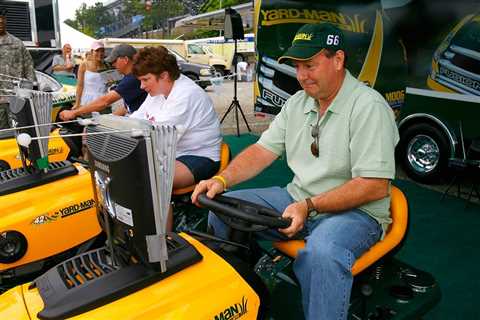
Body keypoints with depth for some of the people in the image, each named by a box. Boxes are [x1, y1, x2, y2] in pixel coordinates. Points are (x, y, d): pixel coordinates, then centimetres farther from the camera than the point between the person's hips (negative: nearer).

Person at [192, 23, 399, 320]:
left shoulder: (369, 106, -14)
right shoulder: (297, 103, 10)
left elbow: (376, 186, -20)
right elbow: (263, 151, 7)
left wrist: (309, 206, -25)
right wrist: (222, 180, -10)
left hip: (356, 210, -6)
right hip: (297, 200, 7)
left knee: (321, 253, -39)